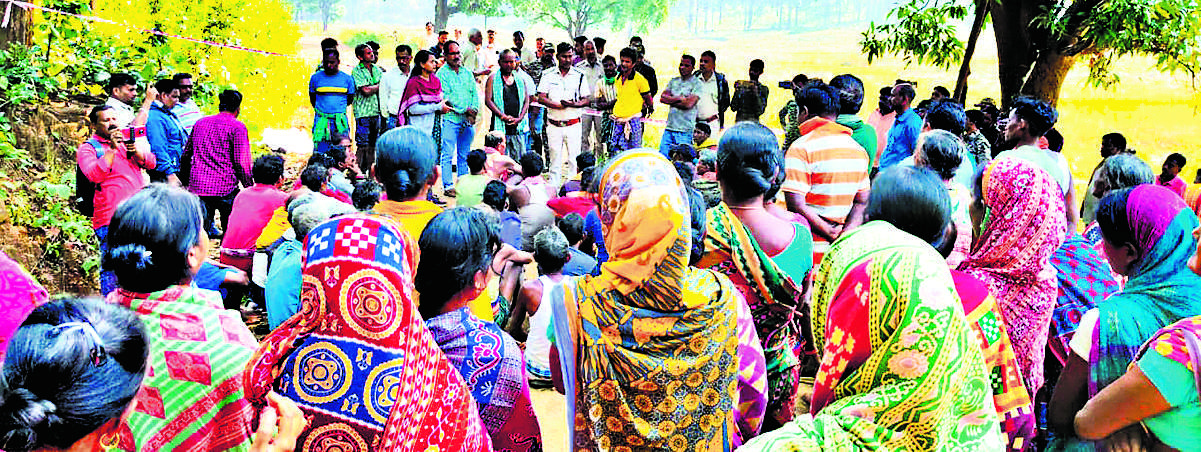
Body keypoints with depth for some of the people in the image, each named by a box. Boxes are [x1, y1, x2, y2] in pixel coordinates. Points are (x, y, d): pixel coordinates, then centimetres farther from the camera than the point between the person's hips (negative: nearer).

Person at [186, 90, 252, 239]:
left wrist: (185, 180, 27)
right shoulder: (237, 127, -4)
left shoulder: (200, 123, 15)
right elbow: (242, 163, -9)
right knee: (231, 231, 5)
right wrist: (250, 187, -1)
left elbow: (187, 153, 20)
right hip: (225, 187, -5)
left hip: (197, 187, 5)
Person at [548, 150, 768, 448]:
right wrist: (741, 439, 11)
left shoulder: (579, 302, -27)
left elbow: (562, 381, -10)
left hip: (609, 442, -1)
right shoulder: (723, 296, -22)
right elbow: (753, 390, -9)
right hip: (704, 445, 1)